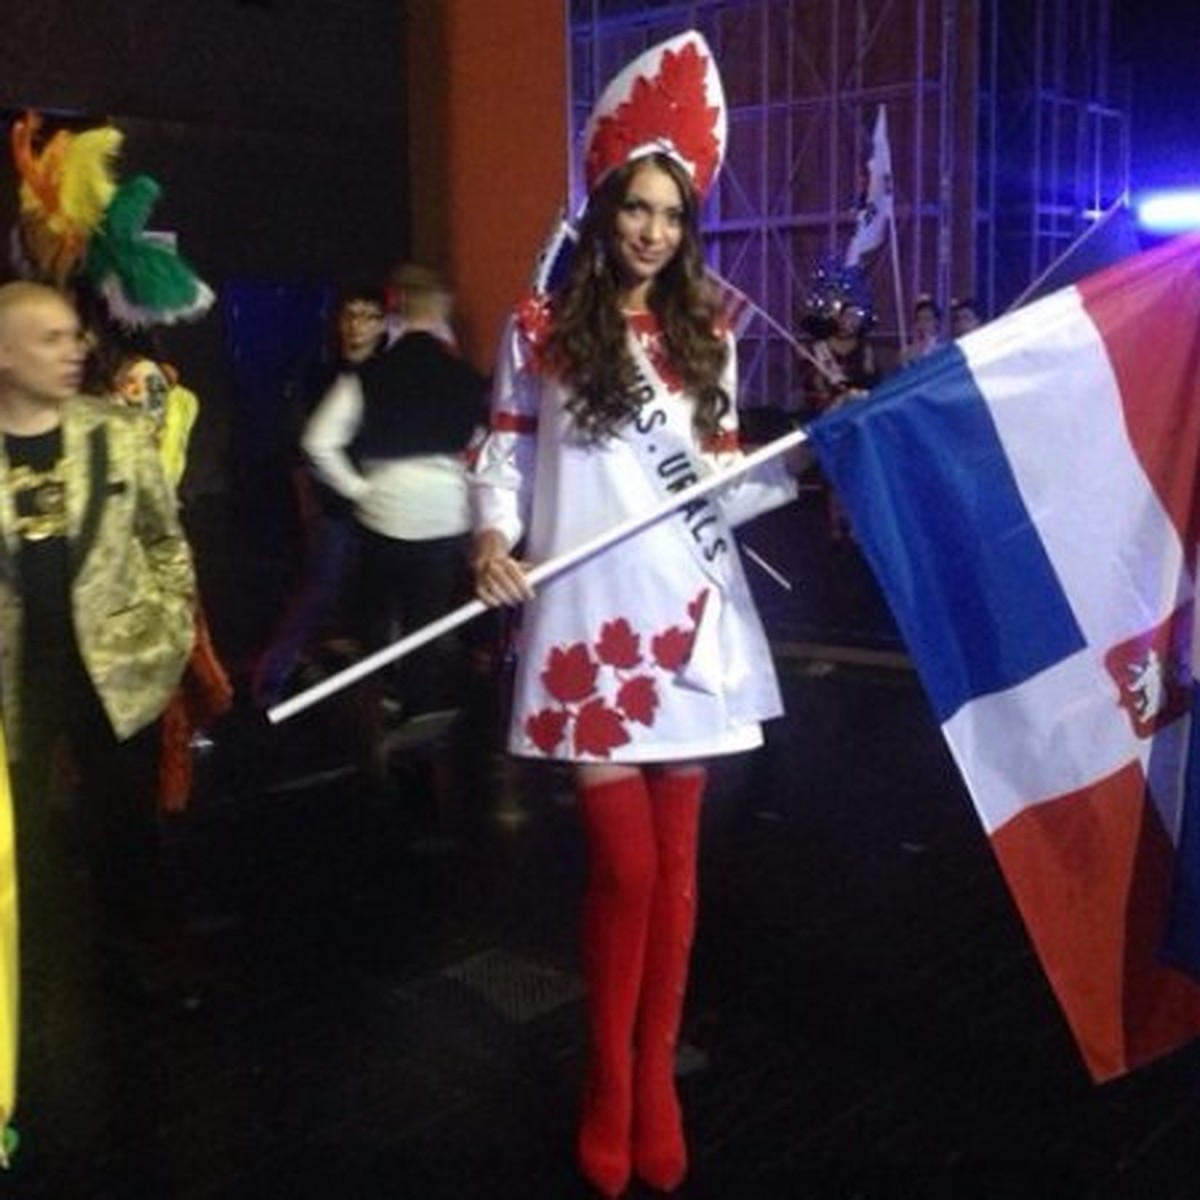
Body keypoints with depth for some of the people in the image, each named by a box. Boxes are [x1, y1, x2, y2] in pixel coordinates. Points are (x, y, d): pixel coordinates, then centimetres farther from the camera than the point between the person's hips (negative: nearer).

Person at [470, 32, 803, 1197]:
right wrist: (493, 534, -8)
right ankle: (609, 1088, 19)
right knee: (624, 868, -2)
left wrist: (803, 459, -6)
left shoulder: (704, 337, 10)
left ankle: (654, 1085, 24)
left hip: (689, 610, 3)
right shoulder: (541, 327, 2)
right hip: (586, 612, -3)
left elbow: (718, 481, 10)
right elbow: (503, 445, 8)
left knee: (676, 864, 8)